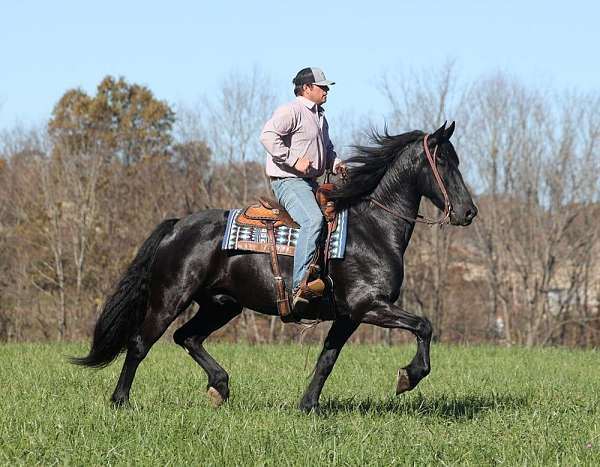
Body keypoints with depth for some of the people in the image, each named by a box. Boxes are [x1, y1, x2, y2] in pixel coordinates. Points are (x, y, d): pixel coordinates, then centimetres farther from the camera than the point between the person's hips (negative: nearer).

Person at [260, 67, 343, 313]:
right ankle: (300, 285, -40)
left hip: (311, 183, 10)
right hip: (289, 181, -10)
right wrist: (294, 160, -25)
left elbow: (327, 149, 35)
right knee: (313, 220, -32)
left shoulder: (319, 116, 22)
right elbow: (268, 135, -24)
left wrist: (336, 164, 12)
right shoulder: (291, 111, -9)